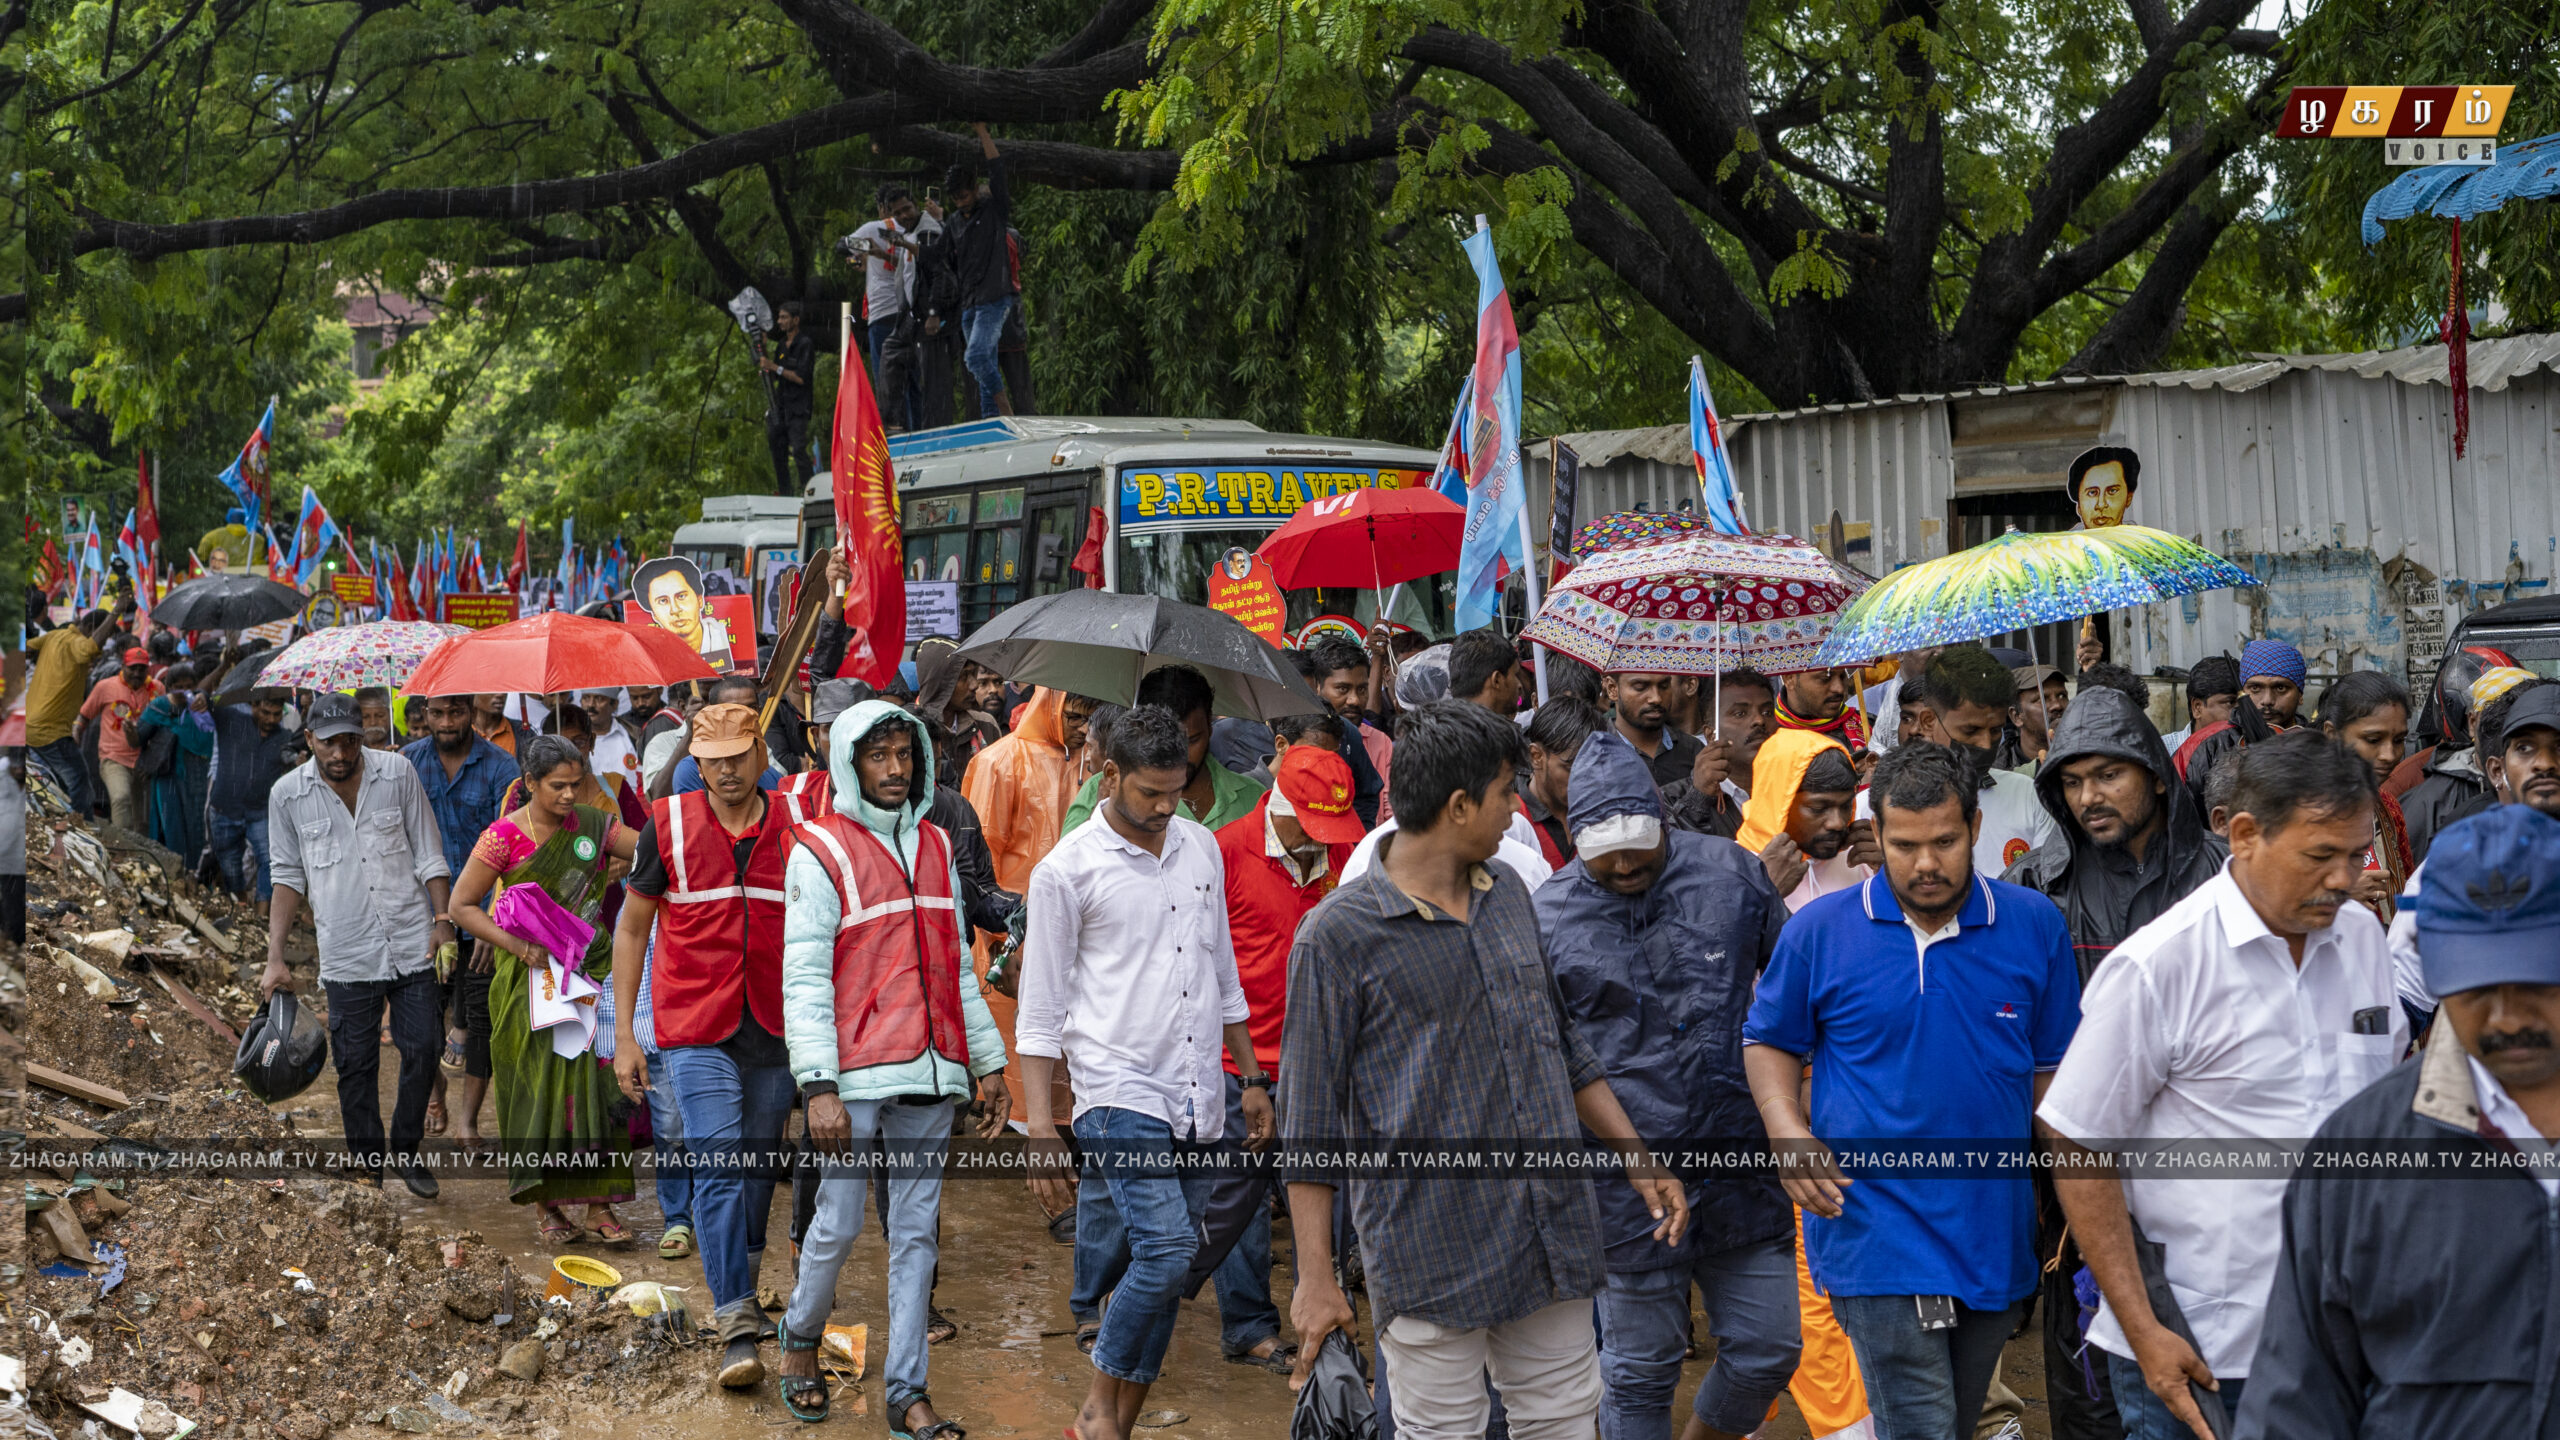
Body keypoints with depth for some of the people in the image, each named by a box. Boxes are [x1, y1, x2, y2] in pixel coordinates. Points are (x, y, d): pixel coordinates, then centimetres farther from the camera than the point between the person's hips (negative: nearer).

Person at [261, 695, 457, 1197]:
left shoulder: (398, 773, -1)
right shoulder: (287, 794, -1)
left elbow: (429, 855, 5)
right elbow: (288, 876, 7)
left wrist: (442, 921, -3)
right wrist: (275, 957, 3)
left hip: (413, 947, 1)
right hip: (347, 955, -1)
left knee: (424, 1049, 1)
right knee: (356, 1065, 2)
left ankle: (406, 1154, 21)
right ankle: (367, 1167, 17)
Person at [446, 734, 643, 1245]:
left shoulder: (592, 825, 4)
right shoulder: (504, 837, -6)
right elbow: (461, 906, -4)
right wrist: (518, 946, -14)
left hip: (593, 968, 3)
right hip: (532, 977, -3)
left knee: (597, 1082, -3)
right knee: (542, 1083, -3)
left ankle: (598, 1203, 2)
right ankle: (546, 1203, 9)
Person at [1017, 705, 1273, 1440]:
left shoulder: (1201, 847, 11)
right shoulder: (1067, 870, -5)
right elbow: (1041, 1013, -5)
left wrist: (1252, 1079, 20)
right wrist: (1040, 1132, -9)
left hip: (1196, 1104, 6)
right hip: (1120, 1093, -6)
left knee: (1163, 1273, 6)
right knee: (1166, 1248, -20)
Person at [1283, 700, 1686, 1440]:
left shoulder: (1508, 894, 11)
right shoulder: (1339, 934, -10)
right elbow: (1312, 1124, -8)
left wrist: (1638, 1160, 16)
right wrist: (1316, 1277, -10)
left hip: (1552, 1233, 6)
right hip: (1432, 1253, -6)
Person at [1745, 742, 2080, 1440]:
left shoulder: (2034, 925, 1)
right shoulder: (1819, 930, -3)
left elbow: (2056, 1067, 9)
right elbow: (1768, 1042, 9)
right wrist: (1787, 1133, -9)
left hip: (1995, 1232, 3)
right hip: (1876, 1223, -3)